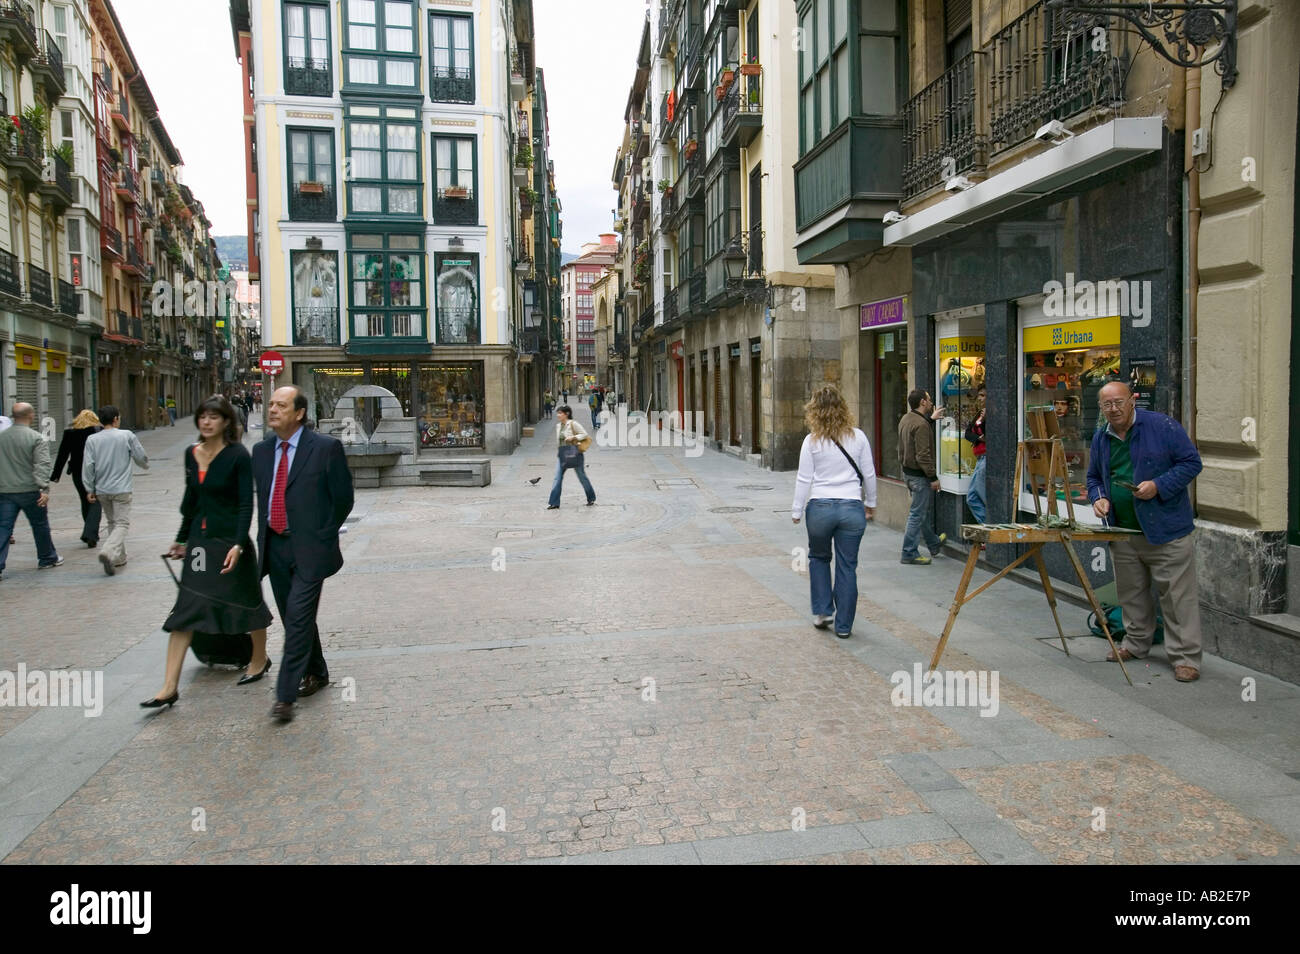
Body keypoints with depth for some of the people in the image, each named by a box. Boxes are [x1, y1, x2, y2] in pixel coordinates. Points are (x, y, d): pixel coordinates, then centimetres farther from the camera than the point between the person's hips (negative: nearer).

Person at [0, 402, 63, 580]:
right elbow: (42, 465, -19)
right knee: (40, 525, 12)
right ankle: (47, 559, 26)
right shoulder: (37, 438, -10)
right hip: (29, 491, -4)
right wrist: (44, 488, -22)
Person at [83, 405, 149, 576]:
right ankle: (108, 552, -26)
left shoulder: (92, 439, 1)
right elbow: (141, 457, 3)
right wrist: (146, 465, 26)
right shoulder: (127, 436, -5)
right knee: (122, 523, -3)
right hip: (121, 489, -4)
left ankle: (119, 557, 23)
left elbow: (88, 465, -2)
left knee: (112, 522, 17)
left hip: (101, 490, 4)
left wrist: (89, 489, 4)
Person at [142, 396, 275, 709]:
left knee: (246, 602, 11)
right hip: (200, 540, 6)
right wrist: (182, 538, 23)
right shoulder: (191, 454, 7)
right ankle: (169, 688, 3)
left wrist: (238, 545, -24)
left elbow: (246, 504, -15)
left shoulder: (238, 456, -12)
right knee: (184, 612, 1)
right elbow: (191, 499, 17)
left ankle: (260, 660, 35)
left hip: (230, 539, -5)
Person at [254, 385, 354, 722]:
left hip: (309, 547, -6)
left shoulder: (325, 447, -9)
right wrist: (266, 536, 13)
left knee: (299, 617, -10)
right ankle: (316, 673, 34)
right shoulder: (261, 450, 8)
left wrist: (321, 534, 3)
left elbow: (343, 498, -3)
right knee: (292, 617, 15)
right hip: (274, 546, 6)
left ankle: (286, 696, -6)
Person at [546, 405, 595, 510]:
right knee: (557, 478, -4)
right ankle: (554, 503, -4)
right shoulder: (558, 426, 12)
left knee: (582, 476, 7)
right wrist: (557, 455, 20)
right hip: (561, 454, 6)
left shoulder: (573, 424, -8)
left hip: (573, 453, -6)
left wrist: (573, 437, -21)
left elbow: (584, 434, -9)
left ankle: (591, 499, 23)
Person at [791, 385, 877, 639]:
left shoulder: (812, 440, -4)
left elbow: (804, 479, -3)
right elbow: (869, 475, 6)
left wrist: (797, 511, 6)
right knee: (847, 567, 8)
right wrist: (870, 504, 19)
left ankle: (822, 611, 20)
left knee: (819, 557, 24)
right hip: (852, 507, 1)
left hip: (820, 507, -1)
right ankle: (843, 625, 14)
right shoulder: (858, 437, 1)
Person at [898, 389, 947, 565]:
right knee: (918, 514, -3)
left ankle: (933, 543, 41)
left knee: (924, 509, 24)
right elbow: (923, 455, -25)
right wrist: (933, 477, -19)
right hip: (919, 475, -10)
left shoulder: (906, 419, 7)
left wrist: (930, 419, 37)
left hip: (907, 470, 10)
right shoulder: (921, 425, -22)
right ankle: (909, 554, 2)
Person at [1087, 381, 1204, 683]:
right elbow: (1094, 477, 22)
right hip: (1123, 531, 6)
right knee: (1131, 592, 16)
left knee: (1177, 595, -4)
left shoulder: (1161, 426, -7)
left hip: (1166, 530, -6)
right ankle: (1136, 643, 32)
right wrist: (1099, 497, 1)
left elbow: (1191, 462, -7)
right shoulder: (1100, 438, 10)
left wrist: (1158, 485, -19)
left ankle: (1185, 657, 3)